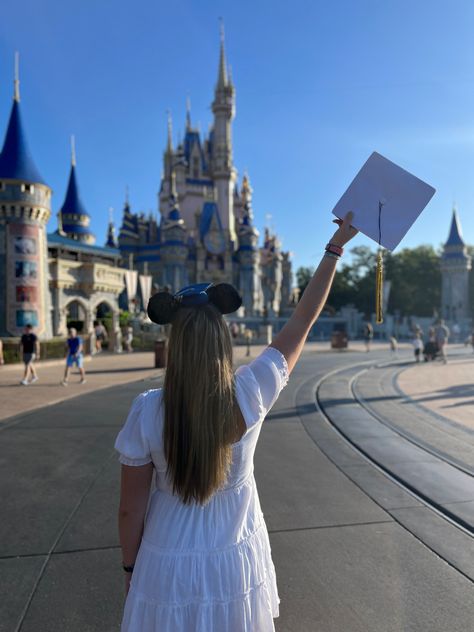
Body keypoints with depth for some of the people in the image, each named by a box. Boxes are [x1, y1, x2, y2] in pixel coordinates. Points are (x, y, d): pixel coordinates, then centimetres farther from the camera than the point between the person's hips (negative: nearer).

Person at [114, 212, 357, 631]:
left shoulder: (147, 411, -22)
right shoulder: (251, 394, -20)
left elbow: (131, 508, -12)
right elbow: (303, 322, -9)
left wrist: (130, 568, 7)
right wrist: (336, 247, 0)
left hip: (169, 567, -1)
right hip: (236, 563, 2)